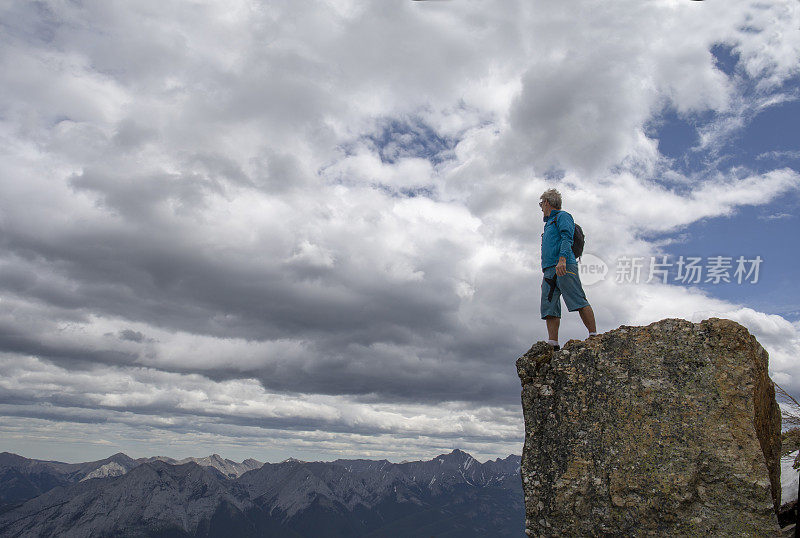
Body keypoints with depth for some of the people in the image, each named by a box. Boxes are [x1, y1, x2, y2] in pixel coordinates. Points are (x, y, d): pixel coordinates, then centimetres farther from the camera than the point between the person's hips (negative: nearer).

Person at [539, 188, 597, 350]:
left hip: (564, 267, -8)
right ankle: (553, 344, -10)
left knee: (579, 302, -12)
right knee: (549, 308, -4)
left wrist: (562, 259, -24)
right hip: (549, 270, 8)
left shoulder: (562, 216, 7)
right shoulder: (549, 223, 32)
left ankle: (594, 336, -12)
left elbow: (567, 239, -9)